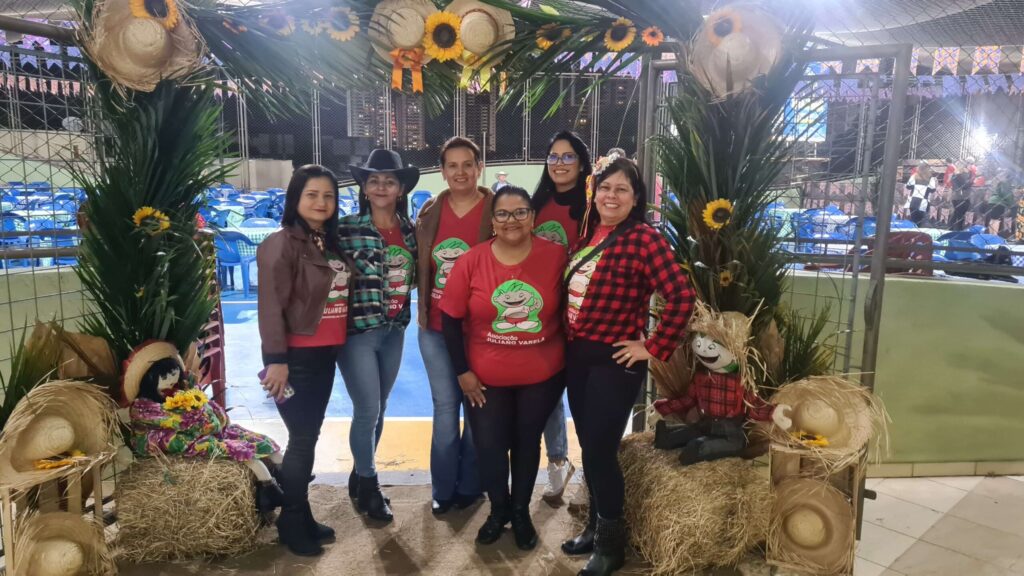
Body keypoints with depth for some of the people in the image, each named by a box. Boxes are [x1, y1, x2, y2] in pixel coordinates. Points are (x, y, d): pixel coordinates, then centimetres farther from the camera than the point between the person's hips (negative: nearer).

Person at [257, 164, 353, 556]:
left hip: (326, 354, 7)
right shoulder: (281, 244, -12)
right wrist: (276, 359, -20)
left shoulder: (332, 243, 11)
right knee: (302, 439, 0)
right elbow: (271, 306, -16)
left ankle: (302, 516, 29)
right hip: (296, 356, -7)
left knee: (311, 436, 15)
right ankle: (292, 523, 18)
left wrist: (339, 344, 9)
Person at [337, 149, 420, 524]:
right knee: (367, 410, -1)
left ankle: (360, 477, 35)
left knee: (377, 409, 16)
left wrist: (403, 316, 3)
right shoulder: (346, 229, -10)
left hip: (395, 330, 5)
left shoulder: (410, 231, 5)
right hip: (358, 330, -5)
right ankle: (368, 486, 21)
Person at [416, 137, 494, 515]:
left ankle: (469, 485, 29)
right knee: (444, 406, 13)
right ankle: (442, 488, 27)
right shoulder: (430, 212, 4)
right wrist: (422, 309, 6)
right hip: (435, 326, 4)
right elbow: (420, 266, 13)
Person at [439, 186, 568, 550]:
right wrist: (462, 372, -6)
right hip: (485, 379, 0)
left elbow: (567, 309, 2)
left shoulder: (556, 256, -11)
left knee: (527, 443, 17)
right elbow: (451, 319, -5)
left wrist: (566, 356, 3)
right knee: (488, 446, 10)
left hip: (543, 376, 0)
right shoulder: (471, 261, -12)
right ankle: (499, 509, 40)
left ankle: (521, 511, 42)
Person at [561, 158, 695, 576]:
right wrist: (568, 341, 9)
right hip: (577, 355, 7)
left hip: (614, 361, -7)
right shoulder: (587, 235, 8)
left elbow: (681, 296, -23)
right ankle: (595, 527, 34)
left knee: (600, 451, 0)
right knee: (588, 446, 16)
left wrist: (654, 348, -18)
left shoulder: (643, 238, -15)